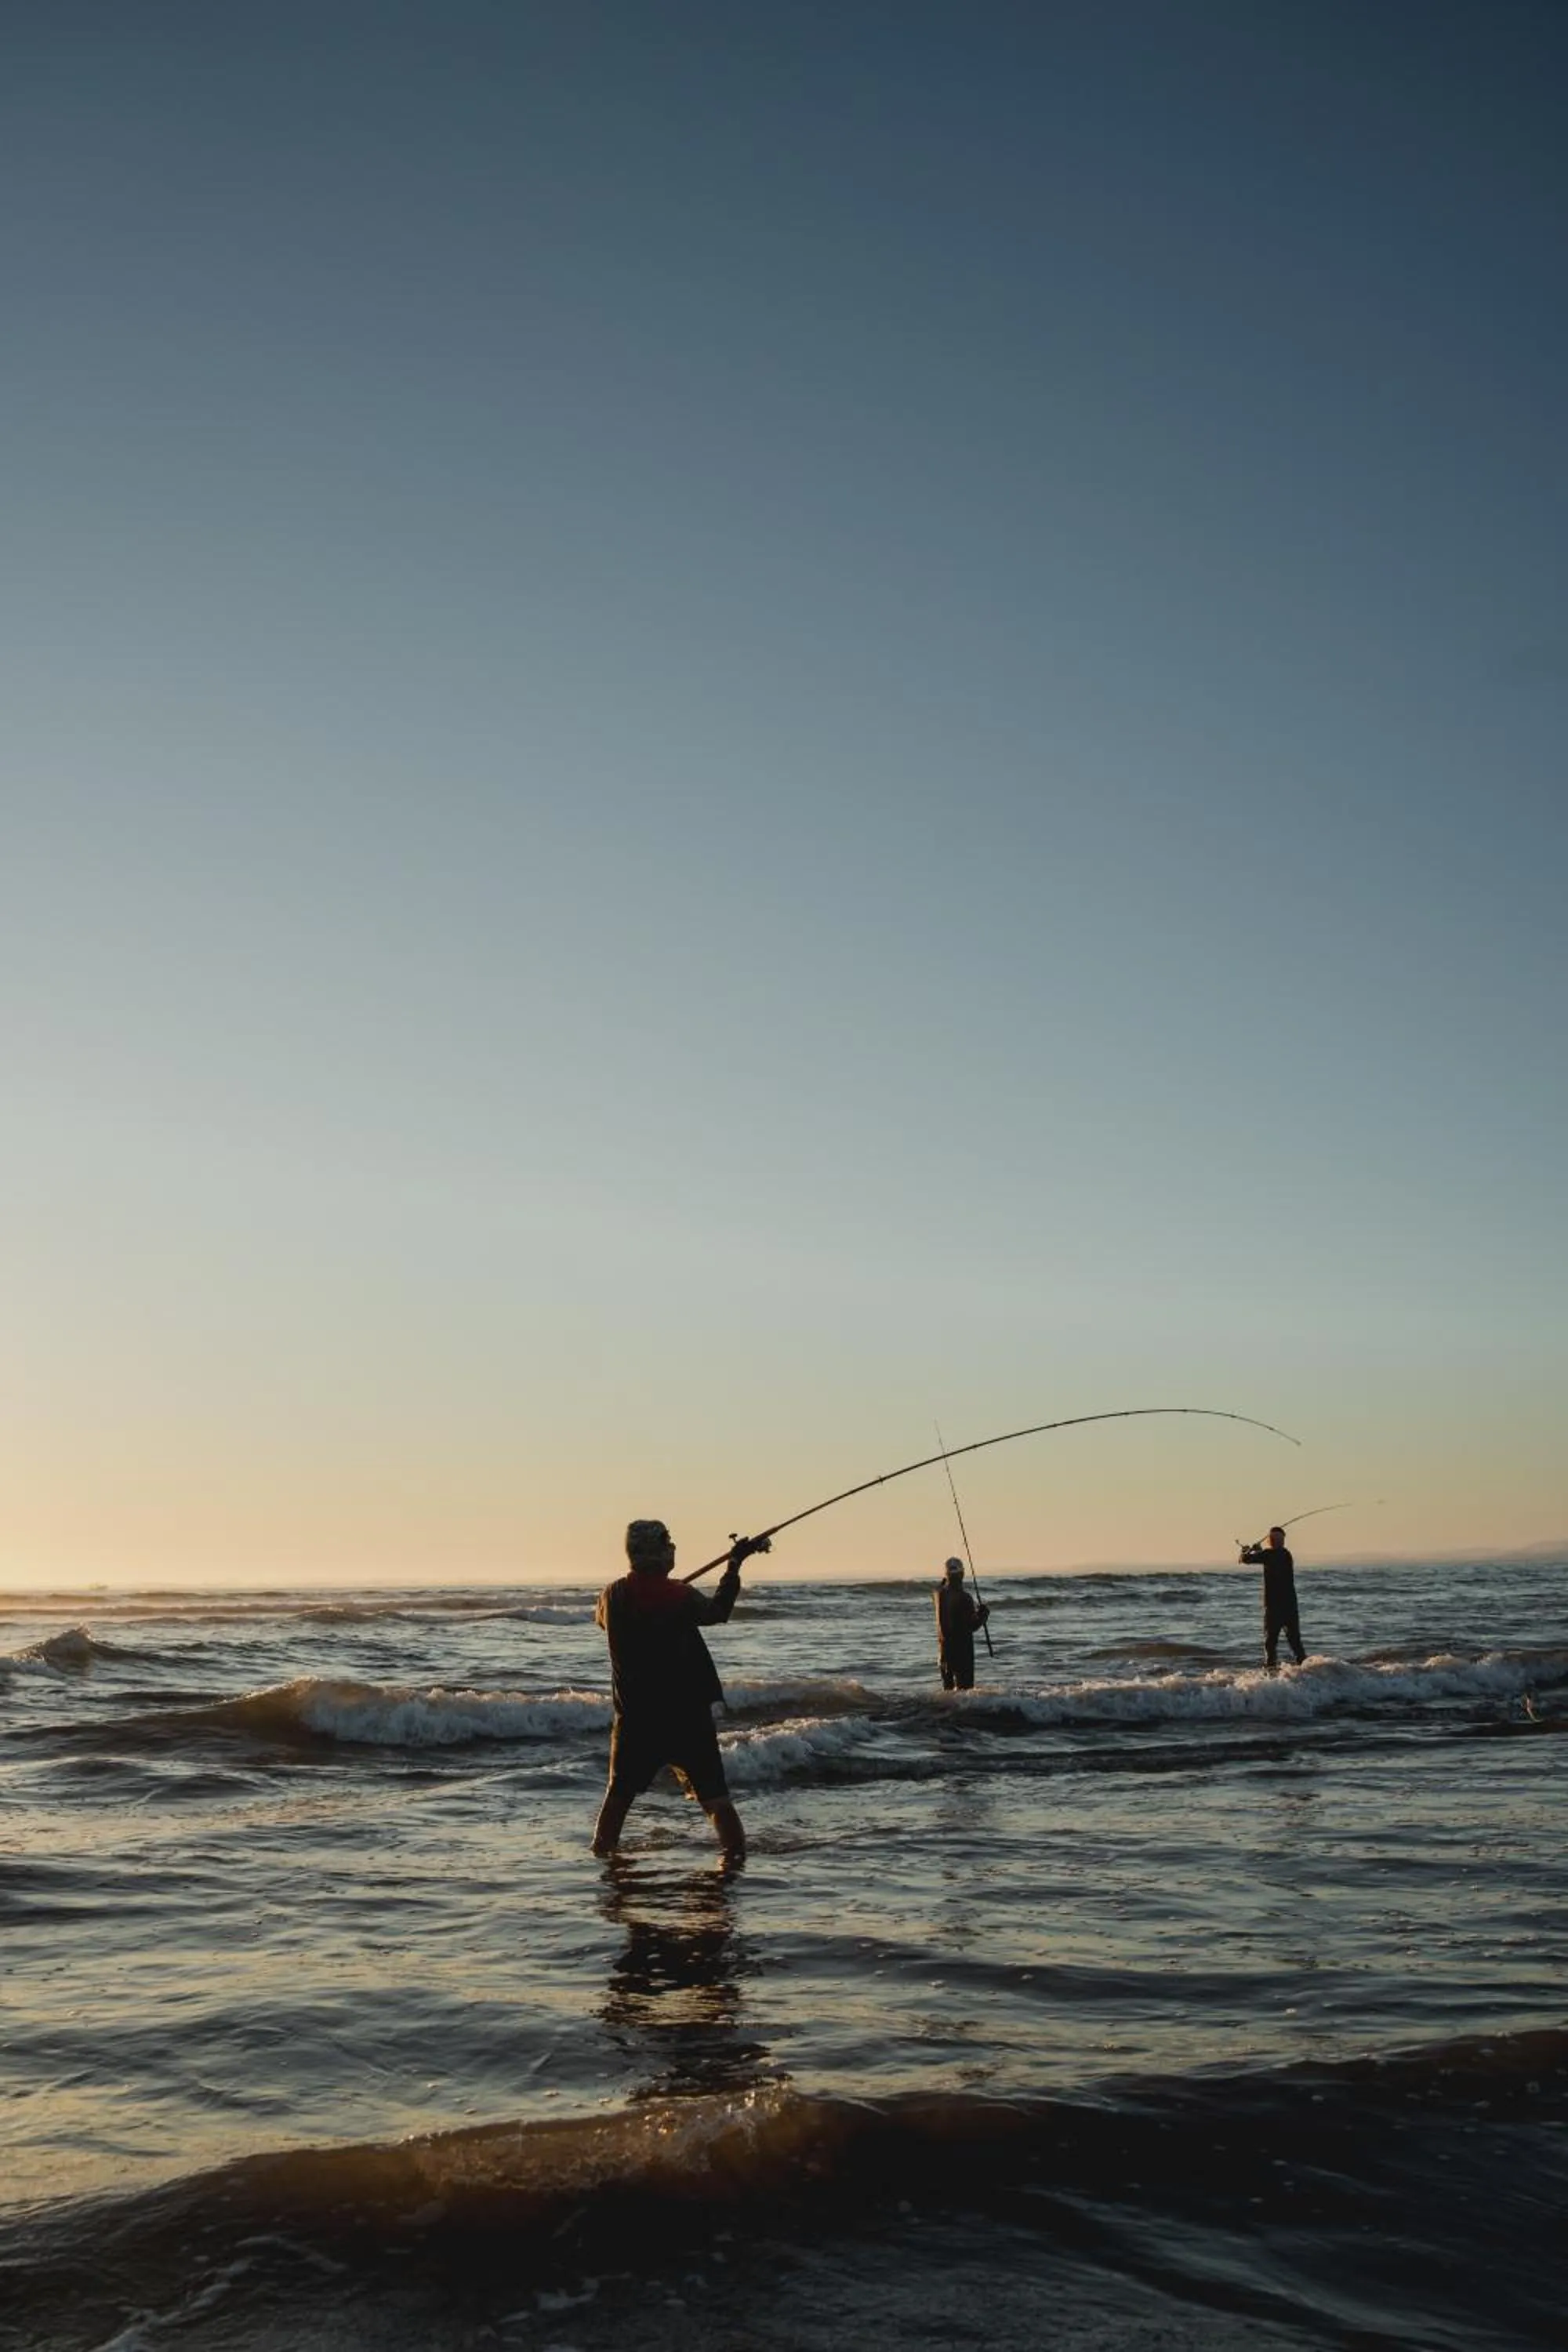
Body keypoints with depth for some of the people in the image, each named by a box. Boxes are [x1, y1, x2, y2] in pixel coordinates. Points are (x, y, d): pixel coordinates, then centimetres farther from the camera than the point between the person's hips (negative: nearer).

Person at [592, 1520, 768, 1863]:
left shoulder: (614, 1595, -4)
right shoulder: (681, 1596, -13)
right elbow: (717, 1611, 6)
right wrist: (735, 1564, 13)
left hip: (635, 1719, 3)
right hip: (687, 1717, -3)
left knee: (619, 1794, 19)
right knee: (714, 1795, 0)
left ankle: (601, 1853, 23)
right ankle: (736, 1852, -7)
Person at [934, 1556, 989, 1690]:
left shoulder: (940, 1593, -2)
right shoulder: (965, 1598, -19)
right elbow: (973, 1626, -17)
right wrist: (983, 1613, -2)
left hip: (944, 1647, 6)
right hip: (962, 1648, -6)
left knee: (947, 1686, 17)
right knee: (964, 1685, -3)